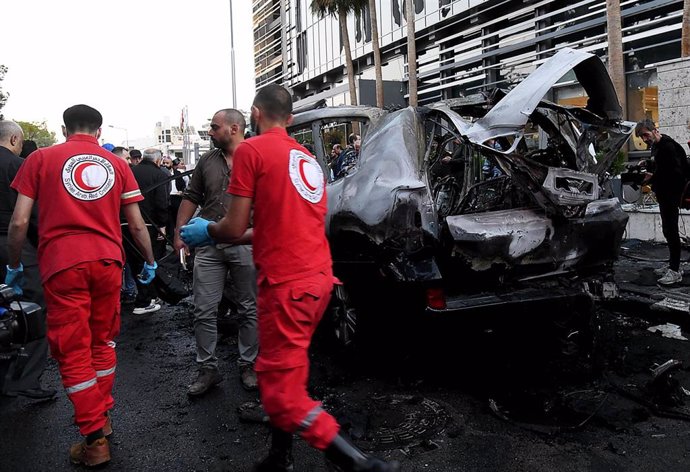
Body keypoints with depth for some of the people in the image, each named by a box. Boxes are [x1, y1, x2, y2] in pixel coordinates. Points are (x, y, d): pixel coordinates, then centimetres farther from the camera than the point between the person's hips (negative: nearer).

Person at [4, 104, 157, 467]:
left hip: (62, 263, -2)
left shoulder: (40, 158, 6)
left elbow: (19, 222, 1)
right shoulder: (116, 164, 10)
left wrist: (14, 265, 16)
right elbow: (137, 224, 9)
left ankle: (95, 439, 13)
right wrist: (150, 262, 23)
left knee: (73, 352, 7)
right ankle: (102, 417, 34)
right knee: (103, 342, 20)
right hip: (107, 260, 2)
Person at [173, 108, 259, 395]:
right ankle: (207, 369, 17)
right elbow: (190, 197, 16)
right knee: (204, 311, 4)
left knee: (248, 310, 8)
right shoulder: (207, 161, 12)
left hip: (245, 246, -4)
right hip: (208, 246, 4)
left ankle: (248, 365, 23)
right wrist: (180, 232, 7)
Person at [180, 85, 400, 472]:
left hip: (287, 283, -8)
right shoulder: (308, 157, 18)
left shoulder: (251, 150, -5)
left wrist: (205, 230, 14)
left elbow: (235, 228, -8)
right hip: (319, 276, 8)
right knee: (287, 373, 20)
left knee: (280, 386, 0)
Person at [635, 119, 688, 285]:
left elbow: (675, 172, -25)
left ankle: (675, 271, -3)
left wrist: (652, 177, -22)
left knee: (670, 230, -8)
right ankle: (673, 265, 25)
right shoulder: (656, 146, 13)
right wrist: (647, 165, 7)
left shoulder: (668, 146, -18)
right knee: (668, 230, 15)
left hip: (671, 194, -10)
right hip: (664, 193, 10)